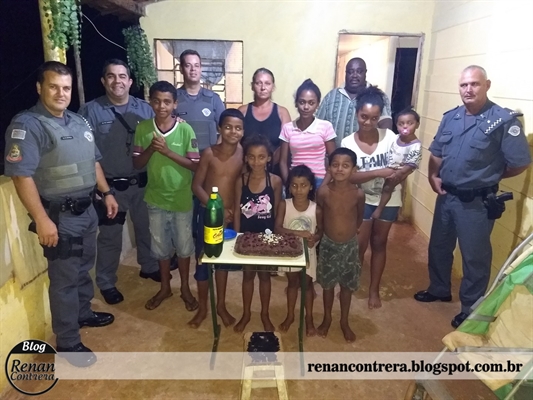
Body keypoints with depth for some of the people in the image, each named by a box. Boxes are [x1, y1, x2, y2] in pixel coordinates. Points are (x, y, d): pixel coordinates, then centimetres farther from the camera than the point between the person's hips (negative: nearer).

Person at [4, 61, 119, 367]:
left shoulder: (78, 121, 9)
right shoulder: (27, 125, -16)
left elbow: (94, 161, 18)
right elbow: (21, 175, -22)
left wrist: (107, 193, 14)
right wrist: (41, 219, -26)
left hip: (87, 209, 8)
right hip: (59, 216, -8)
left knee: (84, 267, 22)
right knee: (64, 278, 2)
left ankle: (84, 313, 43)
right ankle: (68, 342, 18)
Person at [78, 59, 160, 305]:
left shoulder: (144, 109, 1)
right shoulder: (90, 111, -9)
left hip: (142, 183, 3)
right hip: (110, 186, -3)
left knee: (146, 228, 19)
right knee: (110, 237, 9)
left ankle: (148, 266, 42)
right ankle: (106, 283, 27)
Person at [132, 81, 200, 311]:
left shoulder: (185, 130, -10)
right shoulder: (142, 128, -3)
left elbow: (195, 164, -11)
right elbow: (137, 164, 0)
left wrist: (168, 151, -22)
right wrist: (151, 148, -19)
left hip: (182, 198, -2)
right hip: (156, 198, 2)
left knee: (183, 245, 11)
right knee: (161, 246, 15)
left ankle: (185, 288, 31)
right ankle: (165, 287, 35)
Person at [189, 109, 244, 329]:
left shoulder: (244, 154, -7)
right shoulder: (209, 153, -12)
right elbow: (196, 185, -10)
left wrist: (235, 210, -6)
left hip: (231, 215, 2)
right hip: (208, 213, -2)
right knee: (202, 260, 7)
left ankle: (221, 305, 33)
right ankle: (202, 308, 27)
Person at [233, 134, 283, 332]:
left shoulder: (275, 181, -10)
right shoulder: (241, 180, -8)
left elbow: (277, 211, -3)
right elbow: (237, 211, -3)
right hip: (246, 235, 1)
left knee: (265, 275, 15)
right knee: (248, 274, 16)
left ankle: (265, 314, 34)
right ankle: (246, 313, 35)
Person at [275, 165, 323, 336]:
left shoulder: (316, 209, -14)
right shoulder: (284, 205, -16)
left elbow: (320, 230, -2)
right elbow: (278, 228, -22)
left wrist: (314, 238, -24)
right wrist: (298, 233, -34)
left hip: (307, 251, 0)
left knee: (307, 284, 15)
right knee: (292, 283, 19)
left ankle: (309, 318, 35)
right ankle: (290, 316, 39)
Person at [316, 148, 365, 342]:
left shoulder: (358, 194, -15)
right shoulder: (323, 191, -16)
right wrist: (329, 230, 9)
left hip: (350, 245, 0)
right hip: (328, 244, 0)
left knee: (347, 285, 16)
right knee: (327, 284, 16)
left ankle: (344, 321, 36)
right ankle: (327, 318, 38)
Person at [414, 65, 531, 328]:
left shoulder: (505, 120, -14)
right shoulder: (450, 117, 5)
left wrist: (488, 177, -1)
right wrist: (433, 176, -3)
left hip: (477, 202, -6)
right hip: (446, 196, 6)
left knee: (474, 257, 8)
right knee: (438, 247, 20)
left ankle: (471, 309, 26)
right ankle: (439, 290, 43)